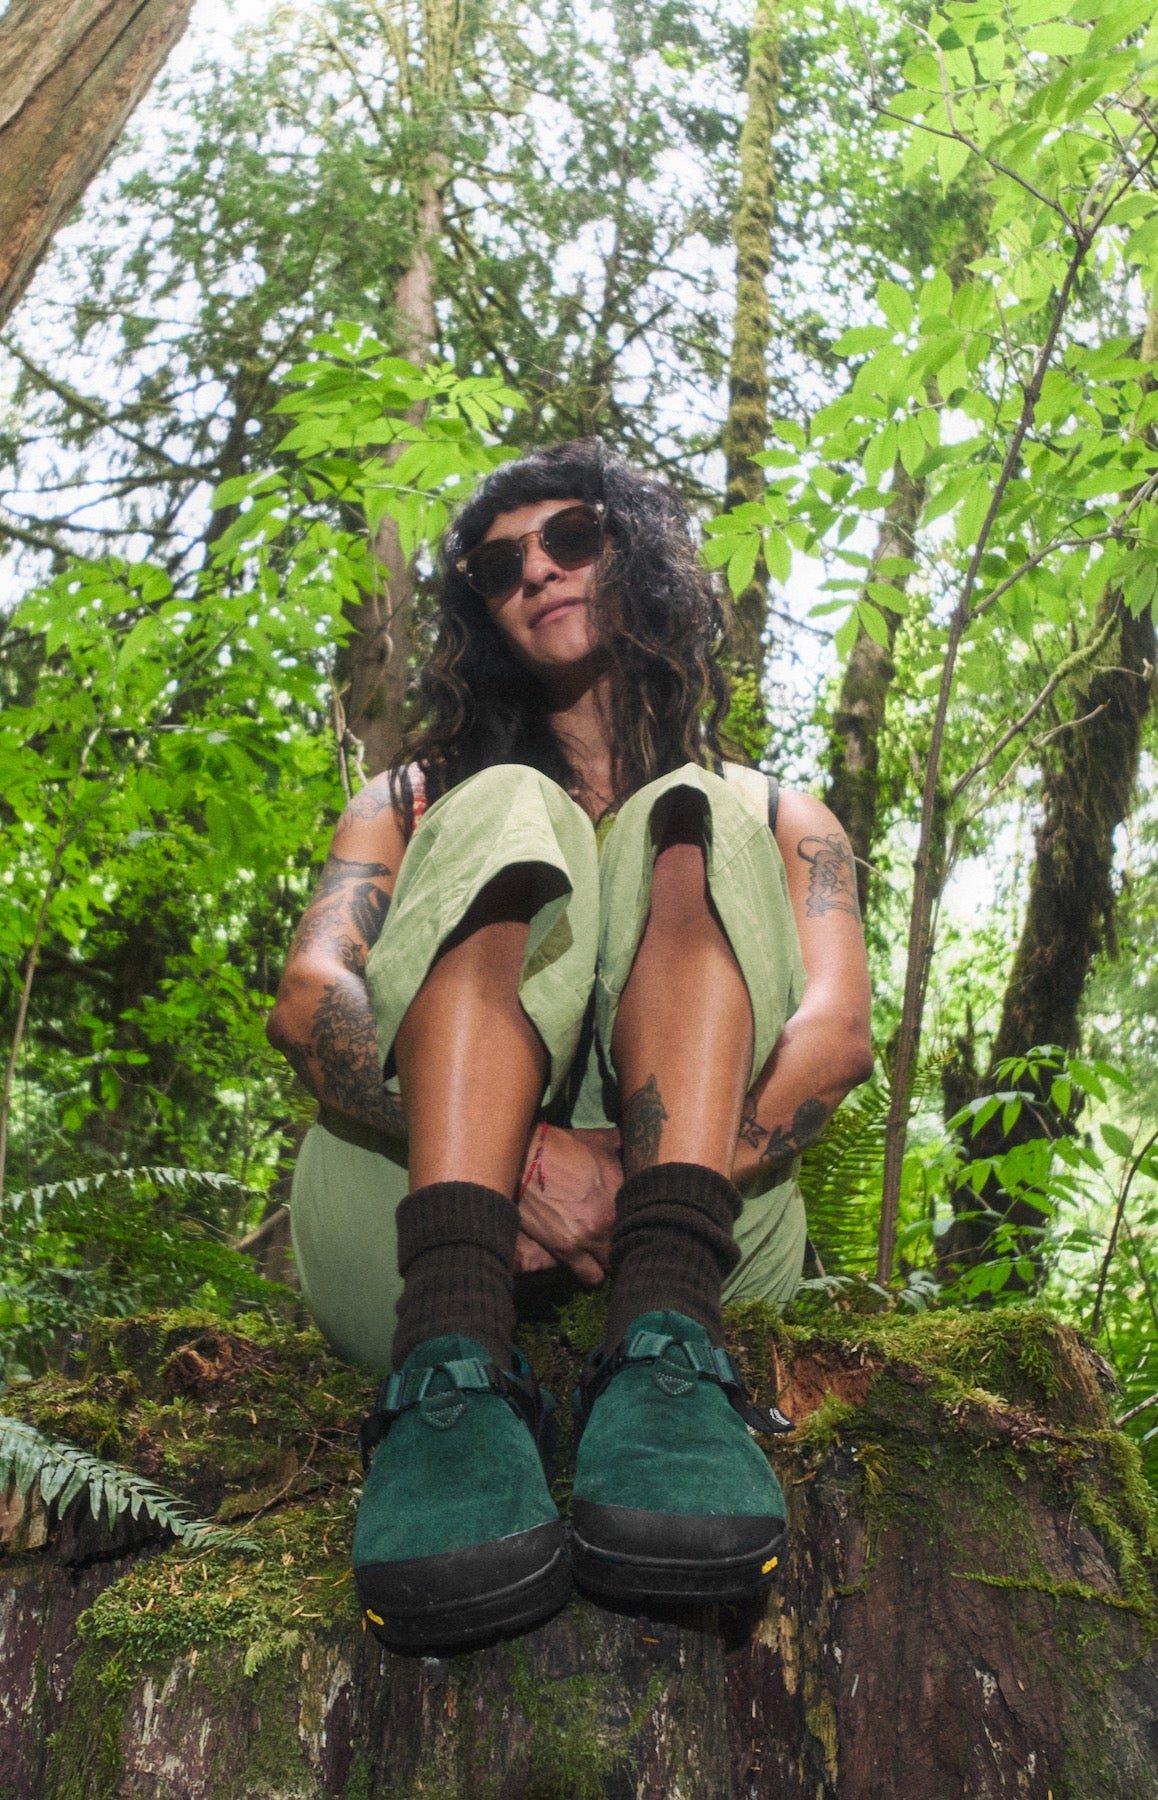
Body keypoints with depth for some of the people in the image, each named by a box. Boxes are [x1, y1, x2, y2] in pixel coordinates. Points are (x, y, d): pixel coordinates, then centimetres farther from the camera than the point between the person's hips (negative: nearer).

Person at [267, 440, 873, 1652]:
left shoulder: (771, 821, 23)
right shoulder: (415, 803, 22)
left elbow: (838, 1032, 1)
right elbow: (307, 1003, 1)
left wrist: (675, 1178, -21)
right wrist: (521, 1153, -19)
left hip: (691, 1245, 0)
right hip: (412, 1252, 0)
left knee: (688, 829, -13)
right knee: (507, 823, -15)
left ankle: (662, 1357, -38)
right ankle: (453, 1371, -40)